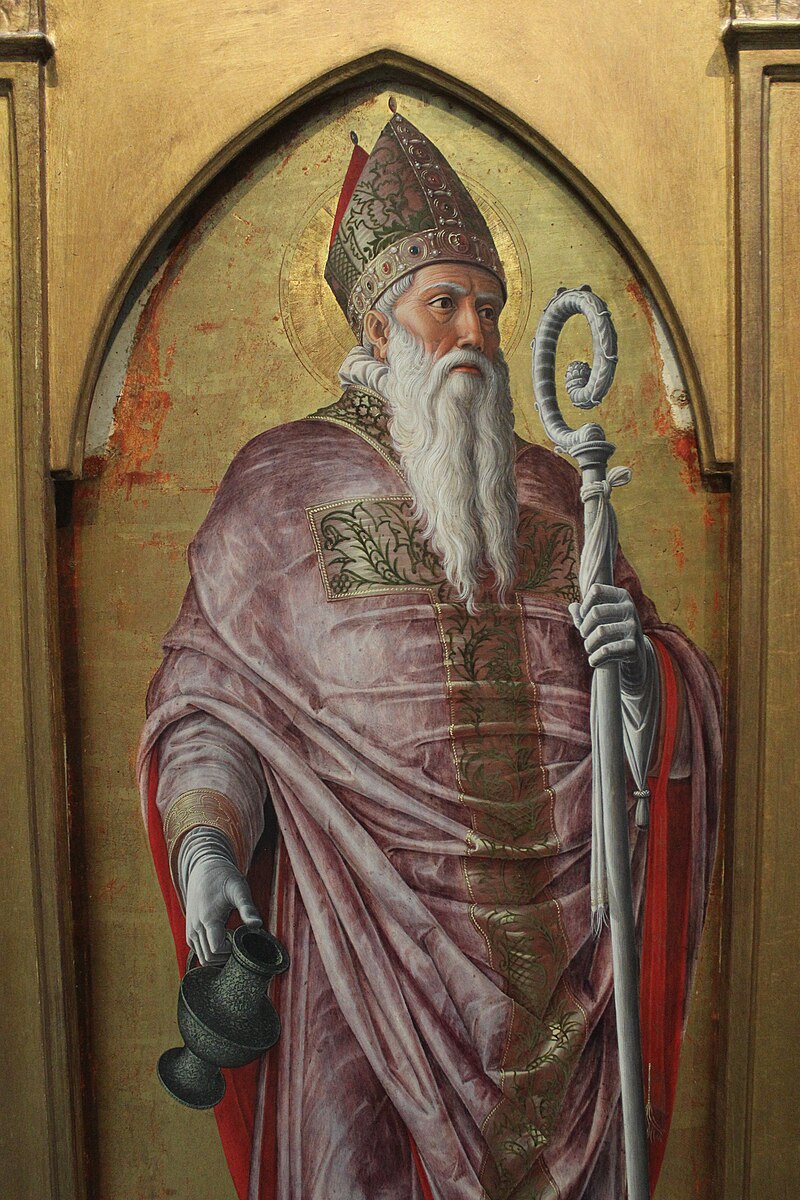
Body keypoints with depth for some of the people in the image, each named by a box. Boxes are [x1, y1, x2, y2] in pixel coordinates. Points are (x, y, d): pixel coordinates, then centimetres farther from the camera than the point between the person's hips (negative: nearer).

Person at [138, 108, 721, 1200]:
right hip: (367, 939, -3)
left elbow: (671, 725, 11)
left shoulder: (551, 493, 9)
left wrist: (640, 668, -11)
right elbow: (210, 702, -1)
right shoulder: (282, 486, 1)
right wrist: (204, 845, -17)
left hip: (557, 943, 4)